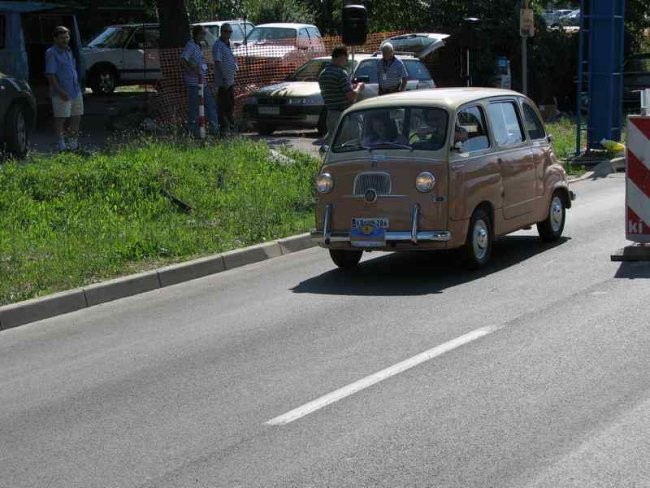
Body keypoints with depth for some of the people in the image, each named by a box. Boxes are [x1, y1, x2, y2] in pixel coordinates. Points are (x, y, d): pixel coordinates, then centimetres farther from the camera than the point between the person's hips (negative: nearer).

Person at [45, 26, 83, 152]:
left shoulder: (68, 50, 15)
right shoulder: (51, 53, -11)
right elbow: (50, 74, -17)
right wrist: (60, 91, -22)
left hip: (75, 91, 8)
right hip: (62, 93, -8)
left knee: (76, 116, 11)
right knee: (61, 118, -3)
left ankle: (73, 141, 21)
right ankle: (61, 144, 3)